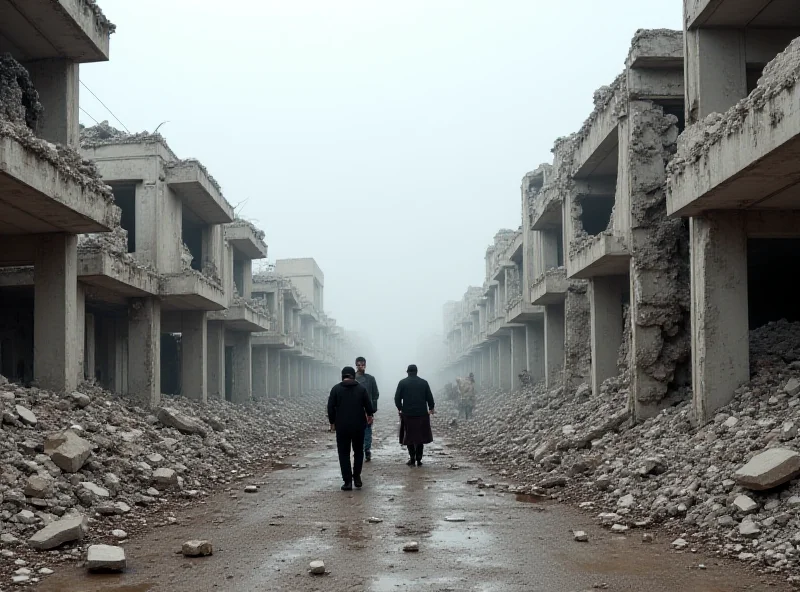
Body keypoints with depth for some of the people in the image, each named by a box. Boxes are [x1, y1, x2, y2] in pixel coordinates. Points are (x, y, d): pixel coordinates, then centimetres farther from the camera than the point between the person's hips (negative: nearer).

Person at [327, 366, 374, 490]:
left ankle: (348, 481, -1)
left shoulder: (336, 389, -3)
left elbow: (330, 407, -4)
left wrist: (332, 422, 9)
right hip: (358, 426, 1)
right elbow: (368, 405, 4)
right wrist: (369, 415, 25)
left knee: (344, 453, 4)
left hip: (342, 426, -1)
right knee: (358, 451, 18)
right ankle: (357, 477, 13)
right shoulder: (361, 389, 0)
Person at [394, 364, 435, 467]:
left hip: (407, 414, -1)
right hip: (422, 414, 1)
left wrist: (400, 408, 14)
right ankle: (419, 459, 7)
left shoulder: (402, 383, -1)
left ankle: (412, 458, 2)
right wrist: (431, 408, 18)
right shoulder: (424, 383, 1)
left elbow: (397, 398, -2)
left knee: (409, 437, 8)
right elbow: (430, 398, 3)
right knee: (420, 437, 10)